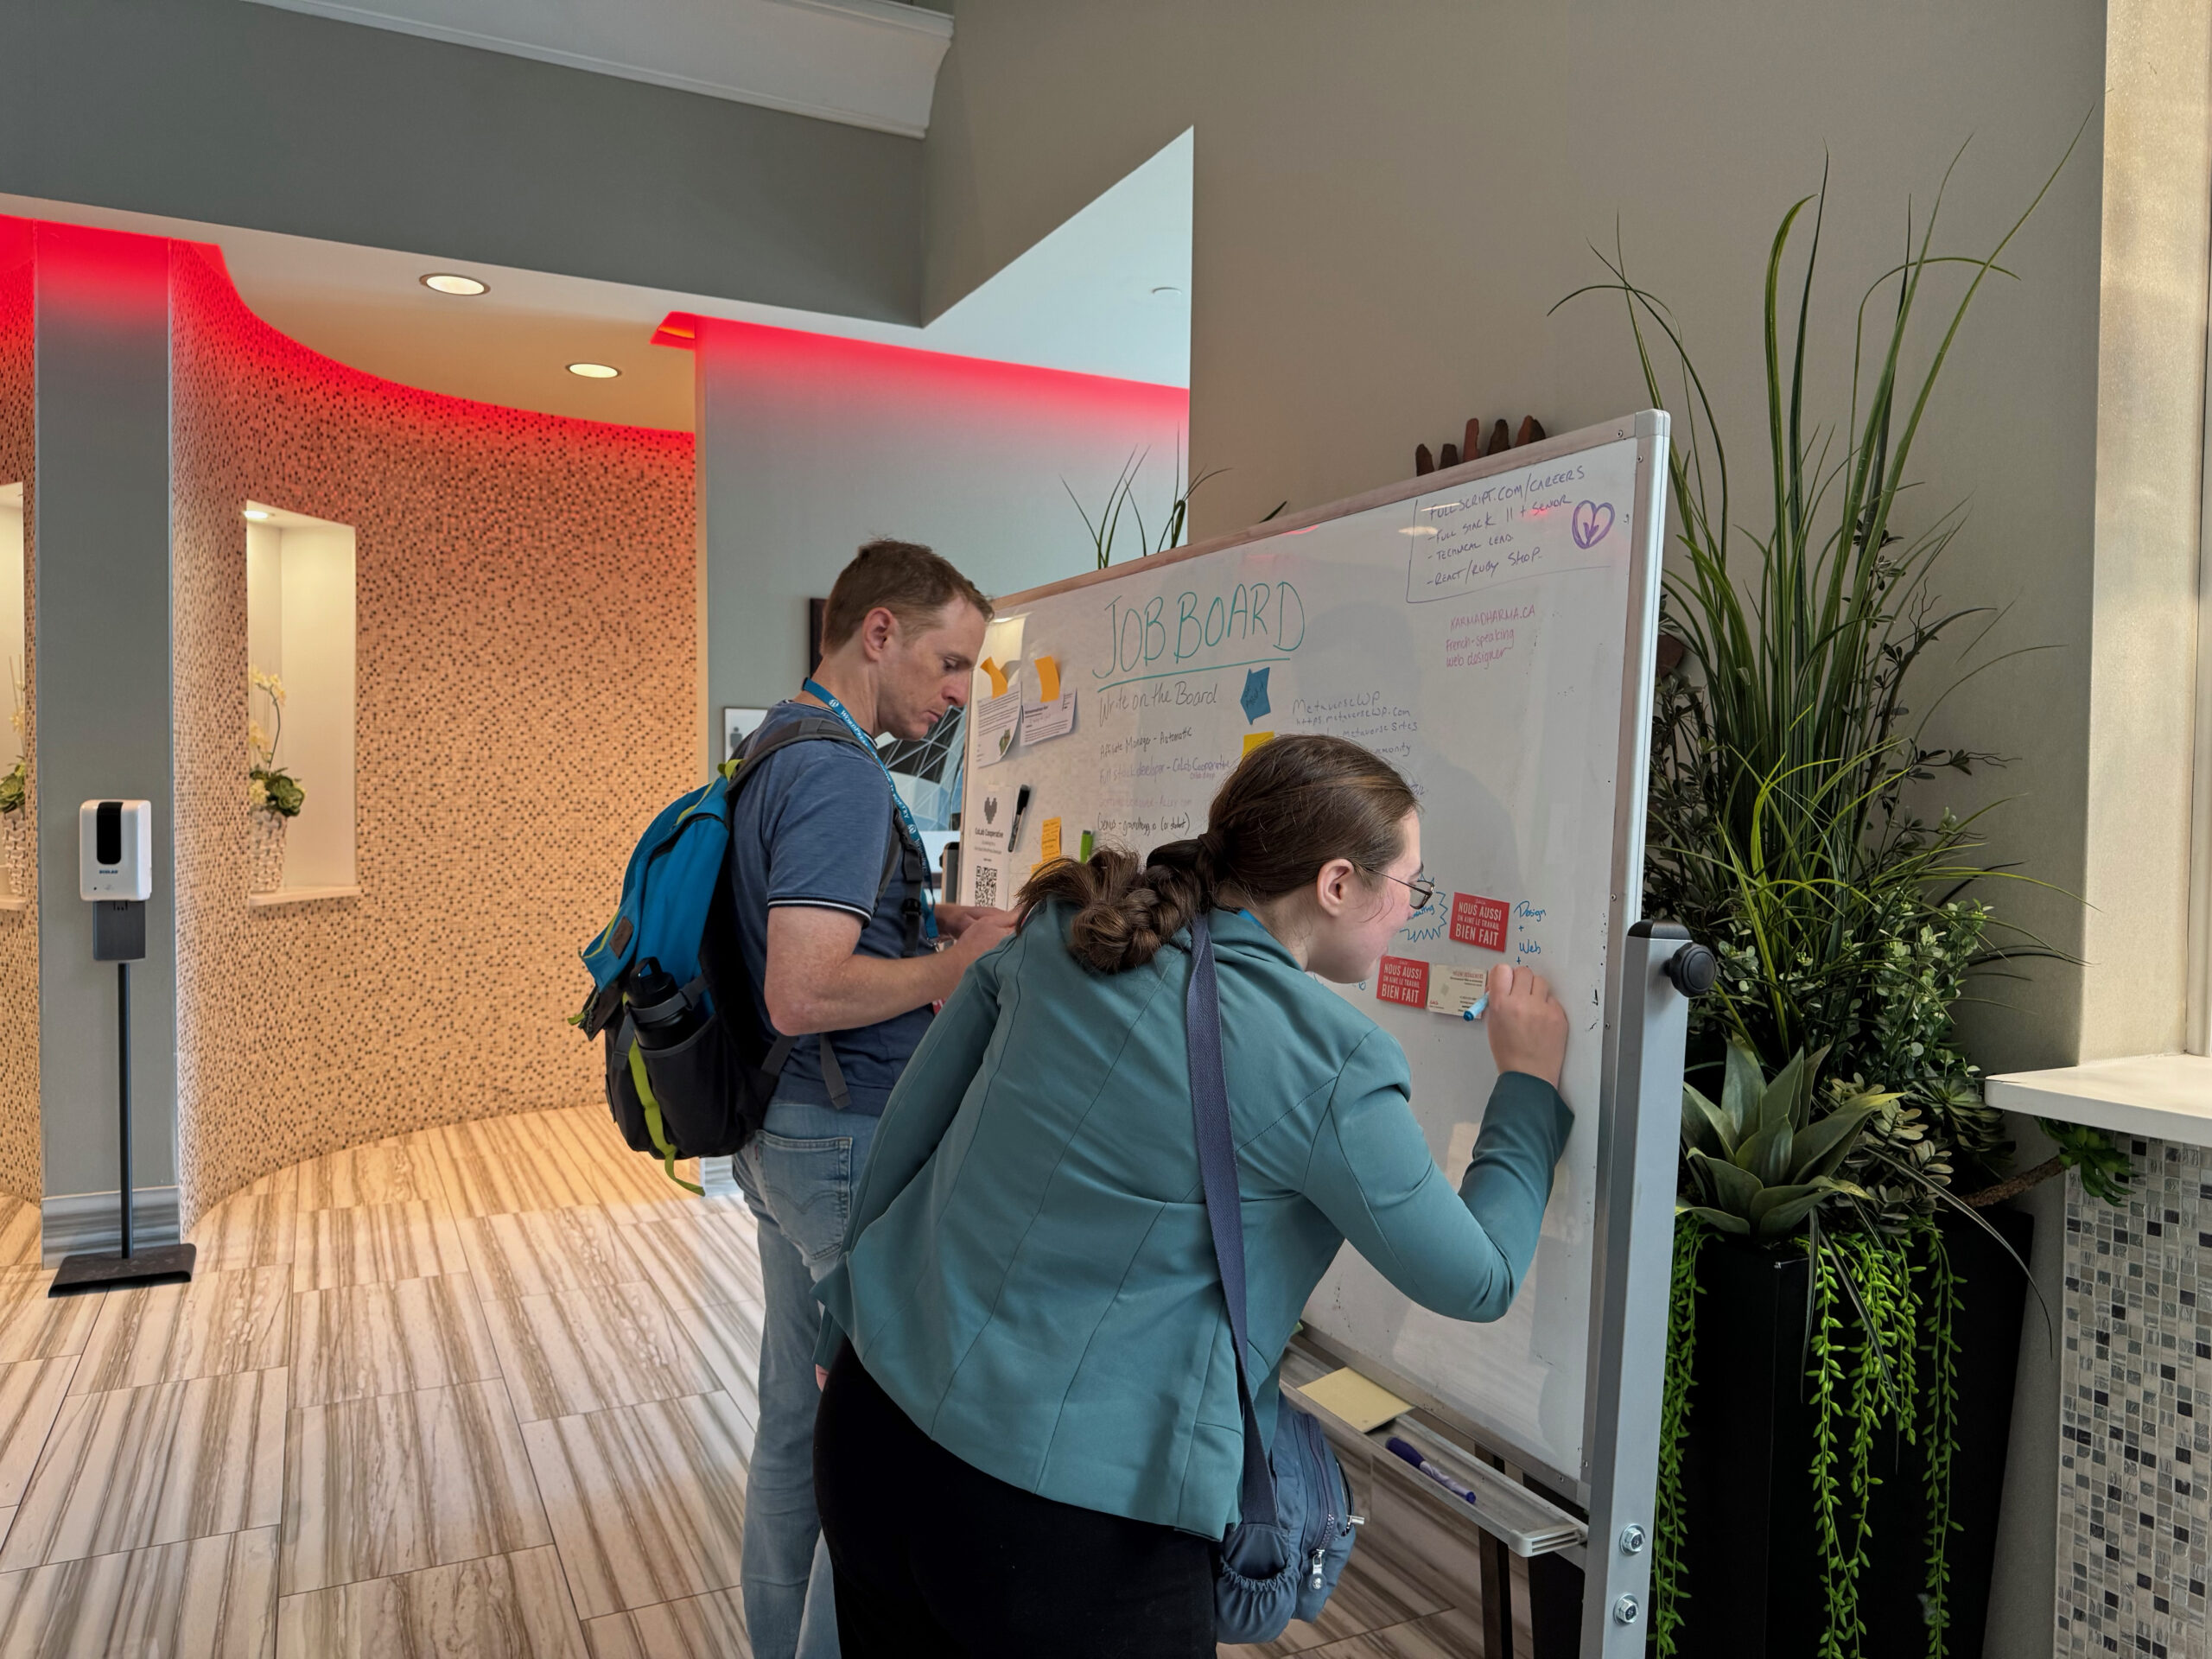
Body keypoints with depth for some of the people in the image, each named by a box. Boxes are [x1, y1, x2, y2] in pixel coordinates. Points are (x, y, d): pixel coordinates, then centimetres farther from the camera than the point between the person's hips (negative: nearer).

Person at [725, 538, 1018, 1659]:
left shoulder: (773, 754, 12)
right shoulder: (841, 775, -21)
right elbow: (803, 995, -28)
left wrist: (932, 919, 10)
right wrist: (954, 967, -16)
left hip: (782, 1137, 10)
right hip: (853, 1146, -10)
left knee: (795, 1417, 20)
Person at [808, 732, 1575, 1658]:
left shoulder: (1066, 929, -3)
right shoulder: (1330, 1068, -18)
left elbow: (910, 1119, 5)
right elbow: (1478, 1282, -5)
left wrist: (848, 1321, 19)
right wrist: (1530, 1081, 8)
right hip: (1068, 1523, -6)